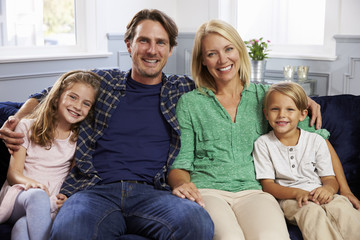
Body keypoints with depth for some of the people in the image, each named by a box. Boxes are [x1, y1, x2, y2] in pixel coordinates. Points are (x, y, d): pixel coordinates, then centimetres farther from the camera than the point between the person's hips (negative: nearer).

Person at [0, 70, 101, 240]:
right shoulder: (28, 127, 10)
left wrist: (65, 198, -11)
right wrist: (29, 182, -22)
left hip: (52, 205, 0)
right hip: (20, 195, 0)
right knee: (37, 195, -38)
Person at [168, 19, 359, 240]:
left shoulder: (264, 95, 15)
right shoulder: (189, 103, 12)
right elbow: (181, 163, 9)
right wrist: (182, 184, -14)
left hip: (252, 191, 1)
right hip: (208, 191, -1)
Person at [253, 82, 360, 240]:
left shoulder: (316, 141, 10)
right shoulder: (263, 144, 5)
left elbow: (330, 178, 8)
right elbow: (267, 185, -1)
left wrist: (328, 188, -20)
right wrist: (297, 192, -20)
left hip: (319, 195, 2)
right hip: (288, 197, -2)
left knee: (341, 208, -31)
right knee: (310, 211, -35)